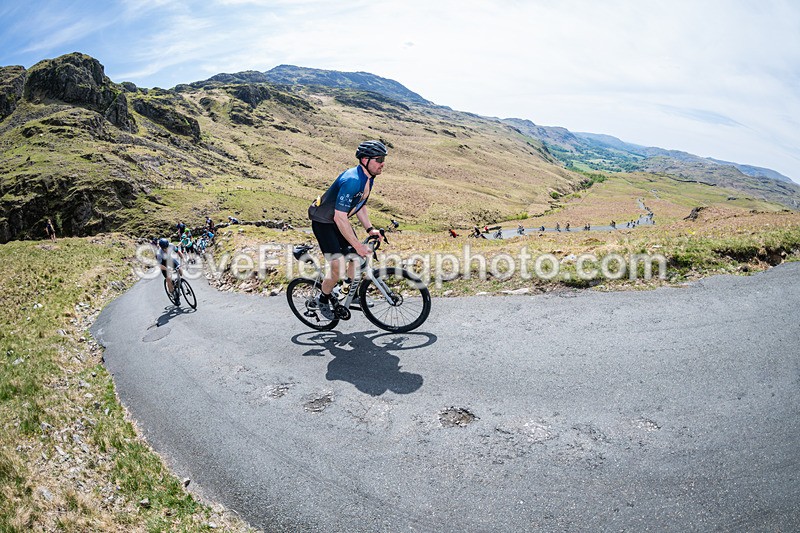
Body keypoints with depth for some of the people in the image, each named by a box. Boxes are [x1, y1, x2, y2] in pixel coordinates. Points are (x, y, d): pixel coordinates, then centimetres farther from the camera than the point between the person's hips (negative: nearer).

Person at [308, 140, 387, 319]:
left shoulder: (368, 178, -1)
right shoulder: (351, 180, -31)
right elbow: (339, 218, -32)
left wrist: (370, 229, 4)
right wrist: (357, 245, -29)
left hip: (339, 220, 9)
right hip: (323, 222, -9)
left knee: (356, 260, 5)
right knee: (338, 269, -16)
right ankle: (323, 300, 10)